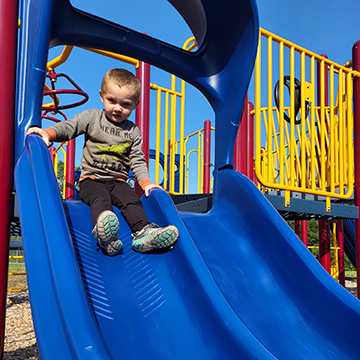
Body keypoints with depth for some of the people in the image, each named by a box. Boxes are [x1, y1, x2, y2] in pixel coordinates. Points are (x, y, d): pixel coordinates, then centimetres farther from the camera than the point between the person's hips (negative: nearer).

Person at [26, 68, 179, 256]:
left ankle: (143, 231, -44)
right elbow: (68, 128, -2)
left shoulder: (133, 131, 11)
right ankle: (104, 234, -60)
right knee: (100, 199, -34)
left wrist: (146, 183, -6)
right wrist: (48, 133, -23)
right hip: (92, 179, -3)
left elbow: (137, 161, 10)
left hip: (118, 181, 4)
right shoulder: (92, 117, 5)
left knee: (132, 200, -26)